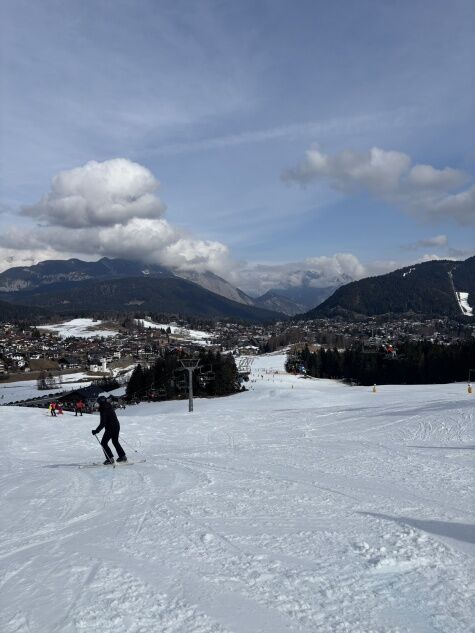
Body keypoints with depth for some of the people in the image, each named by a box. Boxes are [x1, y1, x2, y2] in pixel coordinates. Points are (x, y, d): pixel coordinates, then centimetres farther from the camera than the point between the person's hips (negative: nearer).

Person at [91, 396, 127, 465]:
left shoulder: (103, 410, -19)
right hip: (117, 426, 9)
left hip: (110, 428, -9)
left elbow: (102, 423, -24)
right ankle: (123, 456, 29)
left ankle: (110, 459, 1)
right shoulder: (109, 407, 7)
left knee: (103, 443, 3)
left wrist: (96, 431, -22)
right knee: (115, 442, 24)